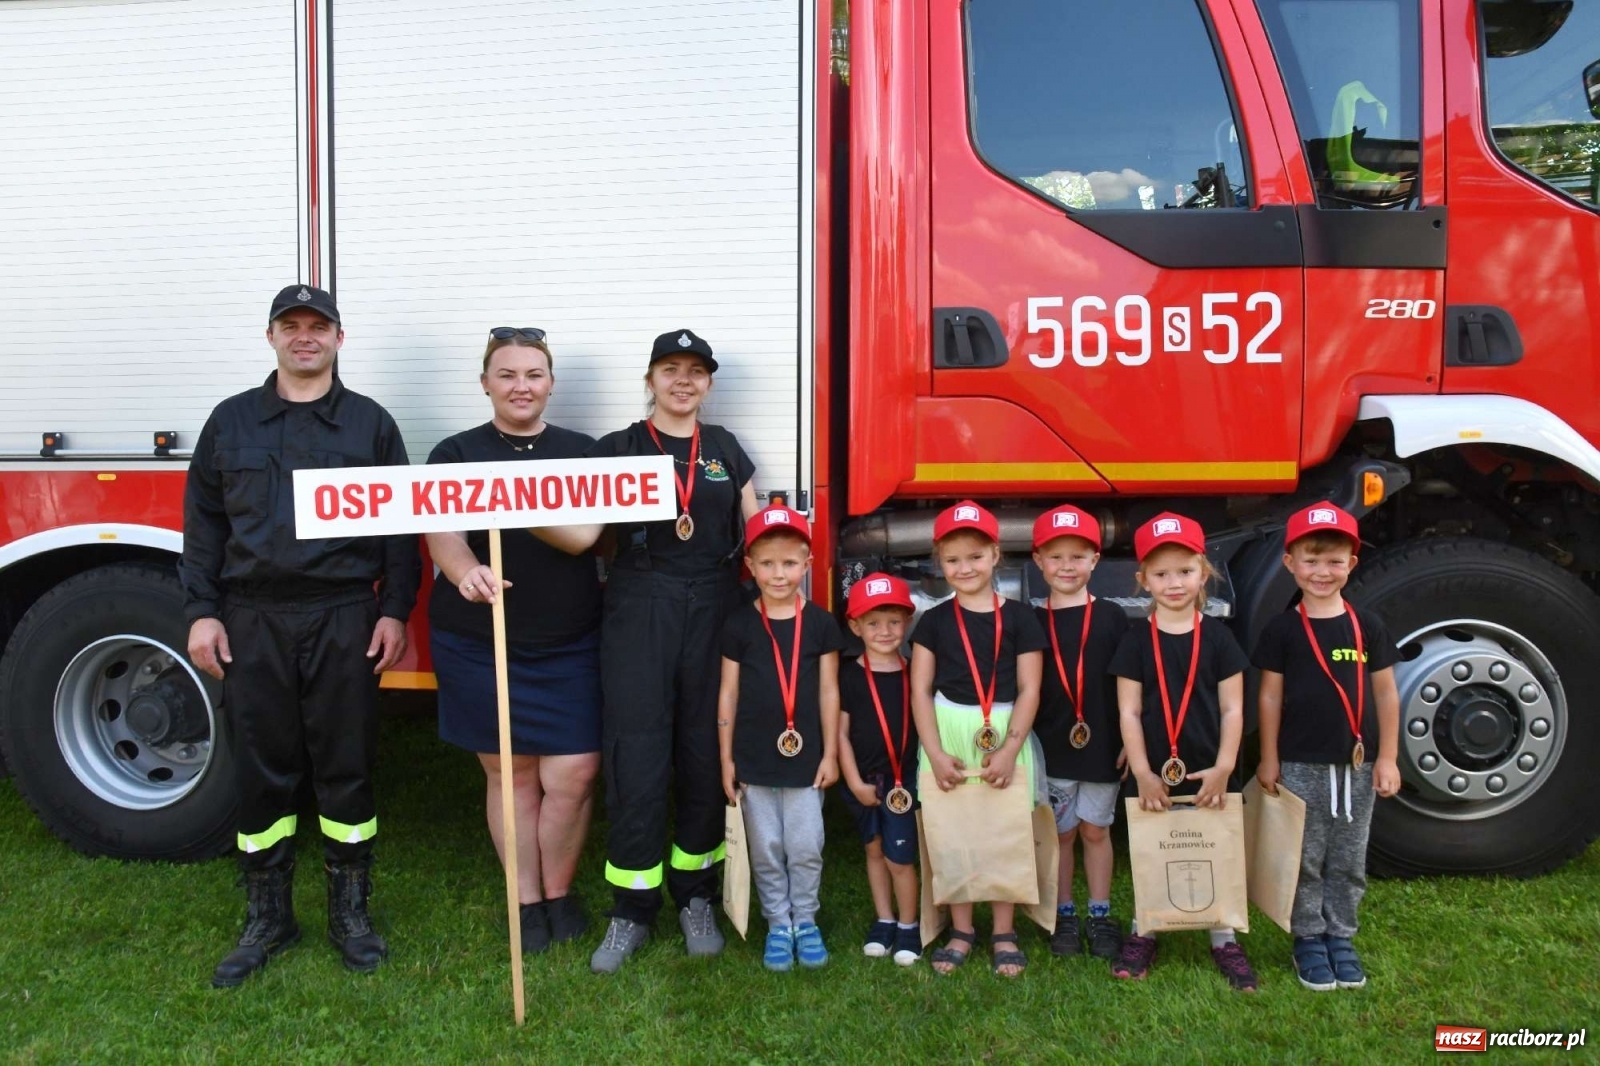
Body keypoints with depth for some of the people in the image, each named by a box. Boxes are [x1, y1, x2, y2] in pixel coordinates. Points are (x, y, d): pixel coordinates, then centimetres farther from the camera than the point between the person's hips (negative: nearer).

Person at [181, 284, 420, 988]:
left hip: (343, 621, -1)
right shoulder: (231, 422, 10)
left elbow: (400, 526, 4)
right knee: (261, 772, 8)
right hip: (252, 622, 2)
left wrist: (394, 611, -3)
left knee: (346, 769, 5)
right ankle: (266, 920, 22)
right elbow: (203, 522, 9)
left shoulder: (371, 423, 6)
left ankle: (351, 914, 20)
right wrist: (201, 612, 1)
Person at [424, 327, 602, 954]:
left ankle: (559, 891, 21)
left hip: (569, 645, 1)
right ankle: (527, 901, 24)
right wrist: (464, 572, -35)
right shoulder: (457, 454, 2)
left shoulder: (581, 451, 9)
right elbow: (441, 530, -14)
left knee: (573, 775, -3)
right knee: (510, 773, 8)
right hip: (480, 643, -1)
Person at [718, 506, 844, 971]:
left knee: (806, 848, 5)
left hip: (805, 757, 0)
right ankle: (777, 924, 24)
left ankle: (805, 920, 25)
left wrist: (831, 753, 1)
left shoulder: (821, 624, -2)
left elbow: (828, 691, 2)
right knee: (766, 850, 10)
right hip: (755, 758, 0)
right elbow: (728, 693, 2)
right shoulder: (739, 625, -2)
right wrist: (726, 758, 2)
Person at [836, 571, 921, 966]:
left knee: (899, 856, -1)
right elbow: (840, 732, -4)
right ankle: (884, 921, 30)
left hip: (903, 778, -1)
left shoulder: (914, 674, -3)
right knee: (874, 850, 15)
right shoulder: (849, 676, -6)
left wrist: (914, 780, -2)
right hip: (863, 780, 1)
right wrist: (855, 781, -7)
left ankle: (908, 926, 18)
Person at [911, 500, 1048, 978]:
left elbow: (1029, 690, -3)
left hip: (1005, 737, -1)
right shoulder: (934, 621, 3)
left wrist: (1009, 751, -11)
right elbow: (920, 690, 2)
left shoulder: (1018, 618, -1)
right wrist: (935, 753, -7)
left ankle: (1004, 932, 18)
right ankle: (960, 929, 20)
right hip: (948, 736, 1)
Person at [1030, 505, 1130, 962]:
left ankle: (1100, 916, 22)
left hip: (1102, 746, 0)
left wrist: (1129, 741, -4)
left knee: (1096, 830, 11)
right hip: (1052, 747, 1)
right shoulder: (1033, 623, 1)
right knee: (1061, 833, 11)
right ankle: (1063, 915, 23)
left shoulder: (1112, 618, -1)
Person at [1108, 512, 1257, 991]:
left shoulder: (1218, 637, -2)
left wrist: (1223, 768, -10)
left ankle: (1223, 940, 25)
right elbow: (1129, 711, -5)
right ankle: (1142, 934, 27)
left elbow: (1232, 708, -1)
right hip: (1154, 775, 0)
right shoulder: (1136, 640, -4)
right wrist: (1143, 773, -11)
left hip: (1208, 774, 1)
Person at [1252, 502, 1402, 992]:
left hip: (1356, 765, 2)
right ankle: (1308, 939, 20)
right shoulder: (1283, 629, -5)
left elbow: (1386, 694, 5)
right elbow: (1271, 696, -1)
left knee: (1349, 861, 12)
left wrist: (1387, 758, 1)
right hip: (1301, 765, -2)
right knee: (1306, 859, 7)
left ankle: (1341, 937, 26)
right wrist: (1268, 759, -1)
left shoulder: (1367, 626, 0)